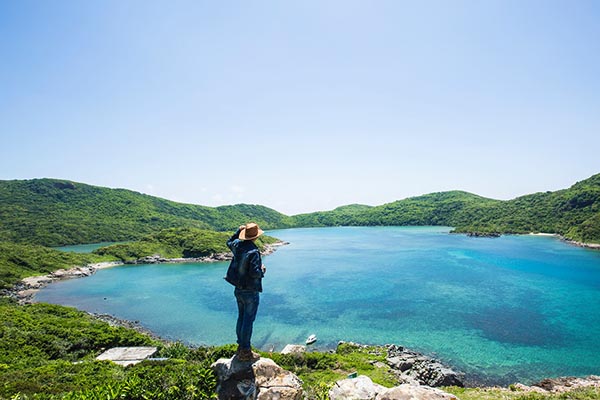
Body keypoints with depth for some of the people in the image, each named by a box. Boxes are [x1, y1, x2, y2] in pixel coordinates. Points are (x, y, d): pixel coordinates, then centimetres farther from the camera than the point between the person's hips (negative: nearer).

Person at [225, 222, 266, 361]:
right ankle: (245, 352, 13)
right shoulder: (253, 252, -25)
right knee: (248, 320, 3)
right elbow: (254, 273, -27)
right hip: (250, 292, -8)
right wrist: (262, 270, -7)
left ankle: (240, 347, 32)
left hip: (238, 290, 8)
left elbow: (229, 242, 24)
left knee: (241, 317, 20)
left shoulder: (237, 245, -1)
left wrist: (238, 231, 19)